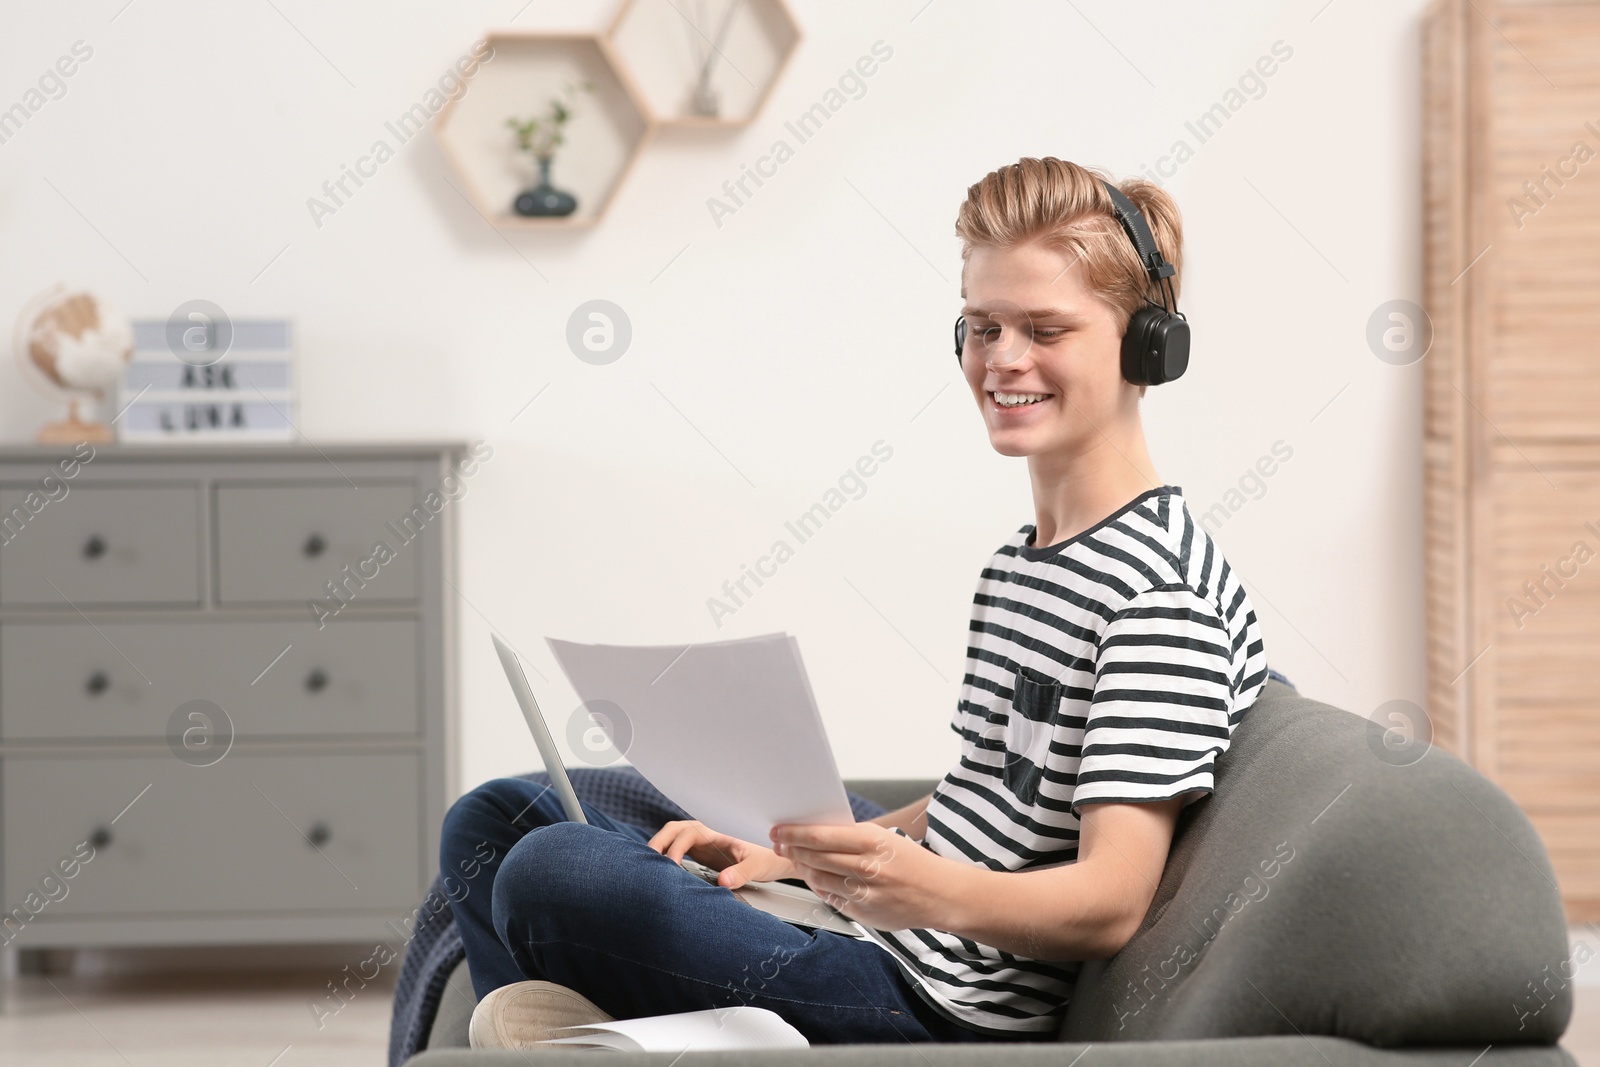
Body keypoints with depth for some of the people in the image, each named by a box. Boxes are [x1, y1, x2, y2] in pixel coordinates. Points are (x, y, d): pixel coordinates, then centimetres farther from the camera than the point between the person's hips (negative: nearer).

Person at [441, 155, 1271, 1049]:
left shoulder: (1164, 589, -15)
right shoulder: (1025, 557, 18)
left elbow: (1113, 901, -22)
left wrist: (930, 891, -41)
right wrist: (794, 849, 9)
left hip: (945, 1009, -11)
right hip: (882, 939, 11)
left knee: (552, 872, -27)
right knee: (499, 817, 18)